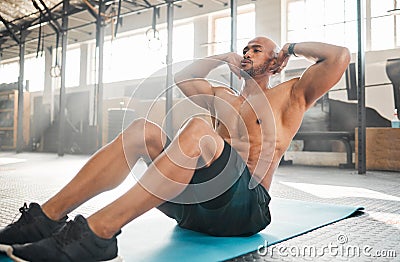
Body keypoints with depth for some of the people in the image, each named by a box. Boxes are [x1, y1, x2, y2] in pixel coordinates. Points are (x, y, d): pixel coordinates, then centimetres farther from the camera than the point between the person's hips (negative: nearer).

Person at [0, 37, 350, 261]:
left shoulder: (289, 96, 14)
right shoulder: (224, 98, 30)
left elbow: (340, 57, 2)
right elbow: (183, 77, 35)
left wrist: (292, 47, 16)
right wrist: (224, 58, 33)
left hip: (246, 208, -5)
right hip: (194, 205, 6)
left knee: (199, 129, -33)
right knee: (144, 130, -15)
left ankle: (97, 232, -41)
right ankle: (48, 217, -24)